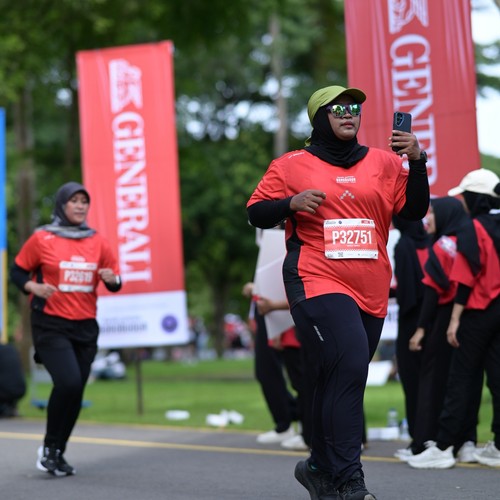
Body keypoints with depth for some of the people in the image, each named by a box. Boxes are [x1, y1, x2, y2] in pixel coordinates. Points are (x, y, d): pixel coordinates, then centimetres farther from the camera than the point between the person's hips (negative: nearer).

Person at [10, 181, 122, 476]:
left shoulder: (98, 242, 7)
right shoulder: (42, 239, -2)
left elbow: (115, 283, 13)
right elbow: (18, 271, 5)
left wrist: (111, 280, -10)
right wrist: (32, 287, -15)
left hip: (86, 327, 4)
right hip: (51, 326, -4)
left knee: (76, 391, 5)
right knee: (68, 382, -20)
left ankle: (58, 453, 21)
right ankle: (49, 447, -1)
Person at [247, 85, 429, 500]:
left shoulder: (383, 162, 13)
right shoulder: (291, 166, 6)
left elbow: (415, 211, 7)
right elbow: (256, 213, 6)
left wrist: (416, 162, -7)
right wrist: (292, 203, -13)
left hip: (370, 291, 5)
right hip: (317, 283, -5)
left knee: (341, 379, 11)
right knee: (349, 368, -21)